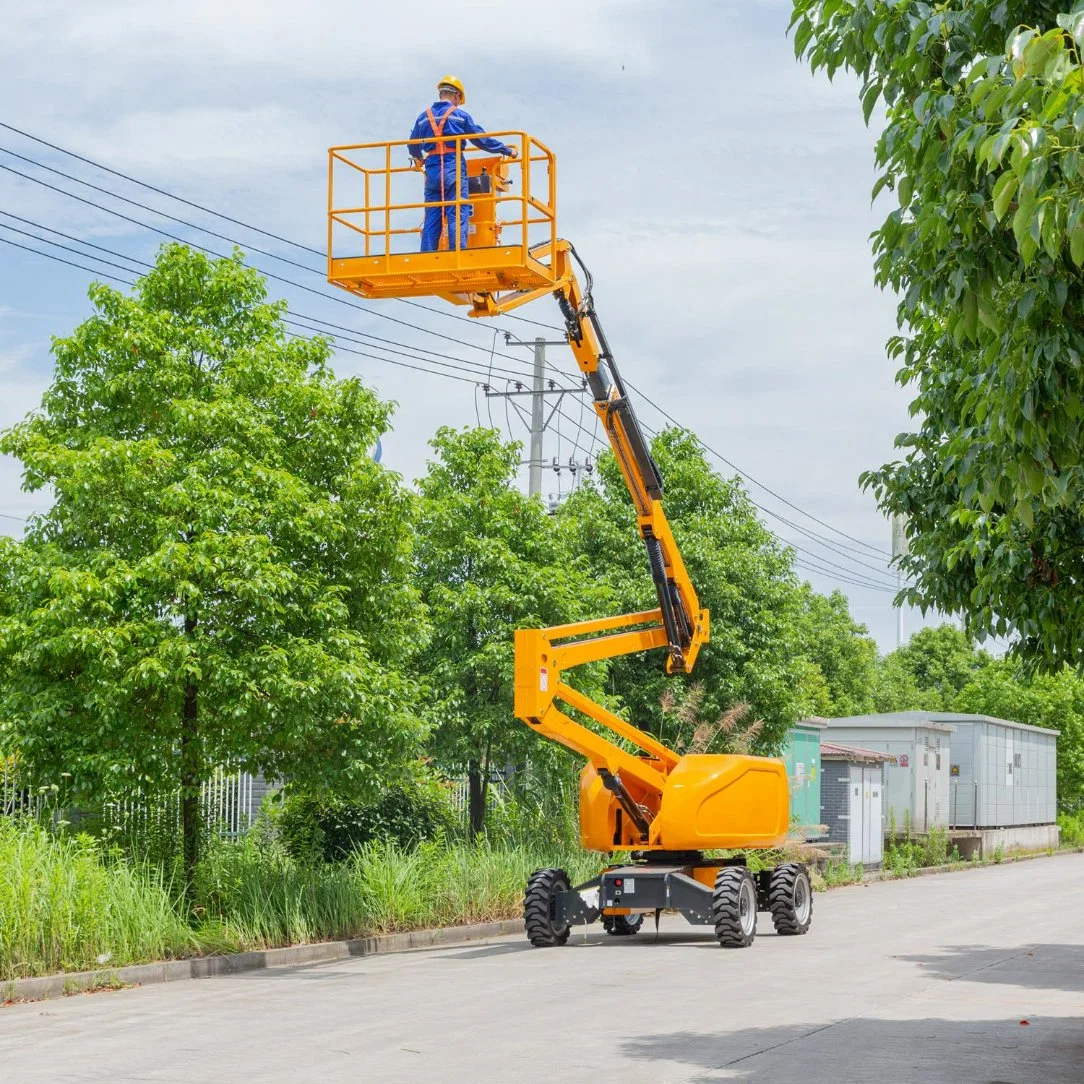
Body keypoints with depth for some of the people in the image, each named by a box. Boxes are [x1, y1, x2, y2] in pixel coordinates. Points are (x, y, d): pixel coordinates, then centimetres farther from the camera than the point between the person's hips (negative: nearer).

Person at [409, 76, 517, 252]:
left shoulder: (423, 117, 13)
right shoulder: (460, 115, 2)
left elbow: (413, 146, 23)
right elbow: (482, 139, 5)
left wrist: (419, 158, 46)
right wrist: (507, 150, 16)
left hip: (432, 171, 4)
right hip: (454, 169, -4)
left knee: (431, 218, 6)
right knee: (458, 217, -6)